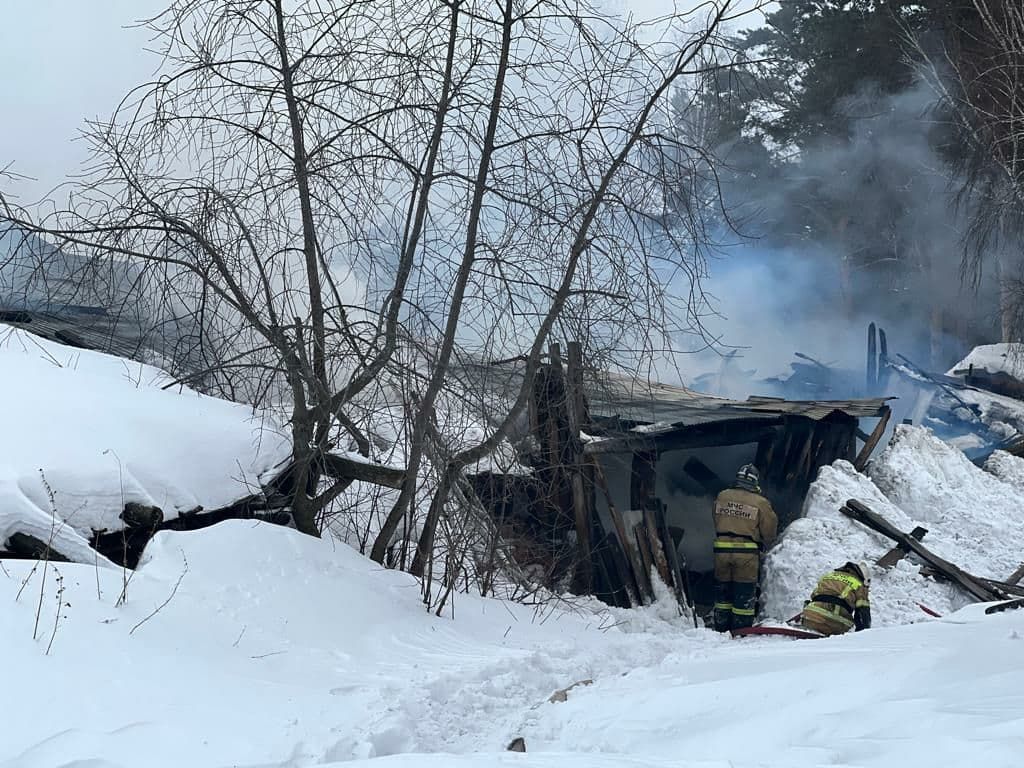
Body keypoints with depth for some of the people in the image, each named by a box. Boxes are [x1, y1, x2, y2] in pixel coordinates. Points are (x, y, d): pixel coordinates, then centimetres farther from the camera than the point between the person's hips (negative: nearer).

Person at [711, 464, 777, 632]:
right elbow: (769, 530, 2)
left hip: (721, 549, 3)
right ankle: (742, 628, 9)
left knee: (723, 587, 14)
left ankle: (721, 626, 20)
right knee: (745, 591, 6)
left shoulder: (722, 497, 2)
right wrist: (763, 546, 19)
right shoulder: (760, 503, -6)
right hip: (747, 552, -3)